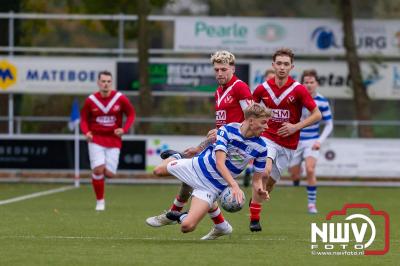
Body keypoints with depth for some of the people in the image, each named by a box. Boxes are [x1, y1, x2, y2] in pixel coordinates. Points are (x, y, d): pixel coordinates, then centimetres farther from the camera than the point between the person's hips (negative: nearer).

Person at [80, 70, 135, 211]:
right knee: (98, 169, -16)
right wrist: (86, 132, -13)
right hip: (96, 140, -1)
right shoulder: (90, 100, -4)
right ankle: (100, 201, 1)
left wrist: (124, 129, -11)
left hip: (113, 140, 1)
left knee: (109, 173, -8)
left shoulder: (120, 98, -5)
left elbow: (131, 114, 5)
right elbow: (84, 119, 7)